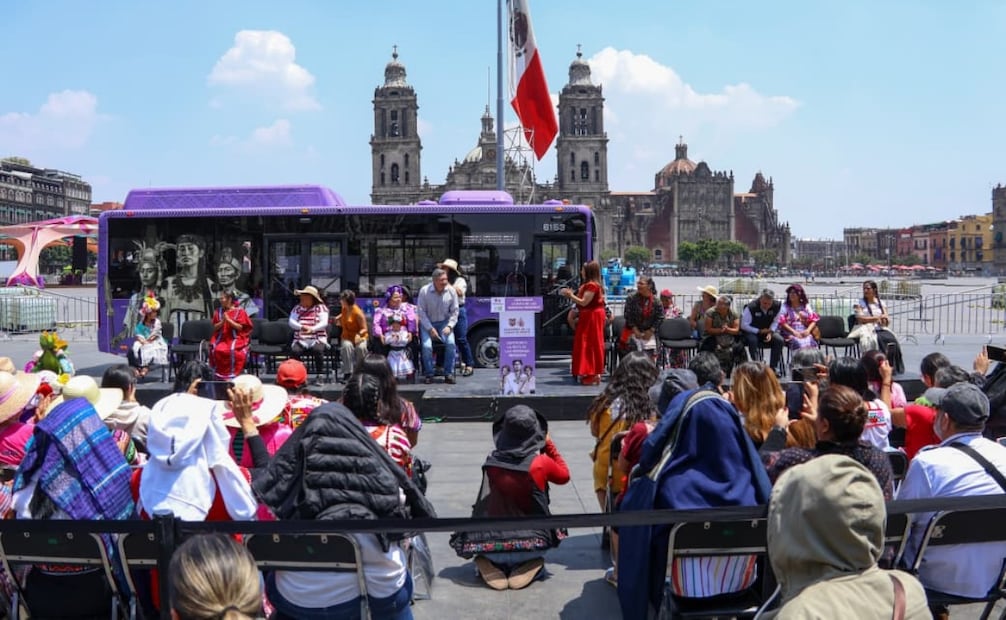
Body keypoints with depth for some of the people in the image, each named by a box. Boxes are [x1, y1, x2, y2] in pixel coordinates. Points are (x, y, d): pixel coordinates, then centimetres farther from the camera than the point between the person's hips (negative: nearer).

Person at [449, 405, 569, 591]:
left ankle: (490, 564, 7)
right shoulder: (541, 463, -13)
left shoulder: (492, 463, -7)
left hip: (492, 544, 2)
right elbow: (564, 476, 9)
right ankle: (529, 563, 3)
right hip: (531, 543, -1)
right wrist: (549, 444, 12)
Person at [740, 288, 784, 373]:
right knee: (752, 340, -36)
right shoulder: (751, 307, -24)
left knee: (779, 340, -22)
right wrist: (759, 331, -20)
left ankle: (773, 367, -13)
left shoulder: (777, 306, -13)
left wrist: (771, 332, -17)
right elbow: (744, 325, -17)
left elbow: (775, 321, 1)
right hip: (752, 331, -3)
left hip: (768, 331, 3)